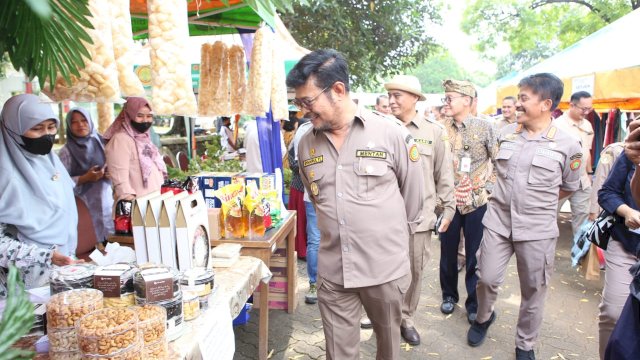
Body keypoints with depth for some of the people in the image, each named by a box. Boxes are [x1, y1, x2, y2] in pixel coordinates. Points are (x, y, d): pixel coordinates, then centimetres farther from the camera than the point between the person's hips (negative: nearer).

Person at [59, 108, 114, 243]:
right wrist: (85, 178, -19)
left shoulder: (100, 143, 5)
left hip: (107, 199, 4)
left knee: (109, 238, 8)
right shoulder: (66, 151, -6)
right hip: (84, 204, -4)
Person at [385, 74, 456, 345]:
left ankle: (406, 318, 32)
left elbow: (444, 174, 4)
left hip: (419, 215, 1)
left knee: (414, 270, 12)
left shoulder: (434, 131, 1)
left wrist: (448, 209, 4)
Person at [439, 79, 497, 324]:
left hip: (477, 202, -2)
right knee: (448, 252, 13)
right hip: (449, 201, 2)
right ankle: (449, 295, 34)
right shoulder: (441, 129, 1)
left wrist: (488, 189, -7)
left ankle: (474, 303, 24)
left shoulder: (485, 126, -6)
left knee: (475, 255, 7)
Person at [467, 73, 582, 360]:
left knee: (533, 291, 11)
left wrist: (537, 200, 6)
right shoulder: (505, 134, 2)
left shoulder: (568, 145, -8)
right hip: (498, 221, 2)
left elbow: (569, 188, 6)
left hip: (538, 229, -2)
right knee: (487, 279, 6)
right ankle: (483, 317, 37)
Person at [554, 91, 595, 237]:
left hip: (582, 180, 6)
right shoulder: (558, 124, -13)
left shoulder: (587, 125, 9)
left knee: (582, 213, 12)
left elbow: (587, 151, 16)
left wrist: (589, 173, 18)